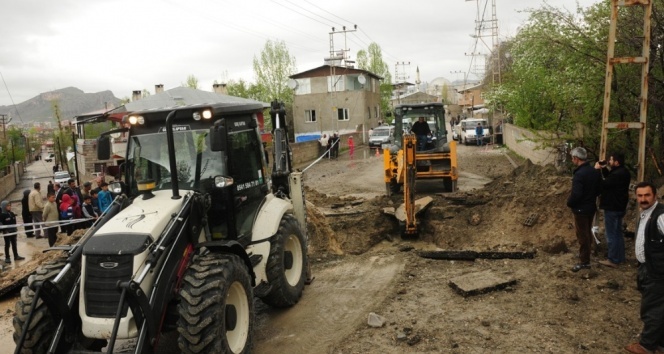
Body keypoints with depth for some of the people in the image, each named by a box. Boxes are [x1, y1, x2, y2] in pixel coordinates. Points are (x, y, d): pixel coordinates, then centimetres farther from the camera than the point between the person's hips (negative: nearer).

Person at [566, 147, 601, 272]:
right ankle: (586, 253, 36)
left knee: (582, 235, 0)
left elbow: (576, 194, -28)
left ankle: (584, 261, 8)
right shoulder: (594, 171, 3)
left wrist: (569, 203, -10)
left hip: (581, 209, -9)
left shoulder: (579, 174, -26)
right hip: (591, 206, 9)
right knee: (587, 232, 22)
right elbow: (598, 189, 11)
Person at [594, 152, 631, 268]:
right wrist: (604, 168, 5)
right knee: (617, 233, 19)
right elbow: (609, 180, 18)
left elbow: (602, 184, -23)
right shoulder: (621, 172, 8)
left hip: (612, 208, -11)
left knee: (611, 234, -2)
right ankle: (619, 257, 29)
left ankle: (613, 260, 4)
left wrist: (597, 170, -14)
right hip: (618, 206, 11)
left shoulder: (618, 174, -25)